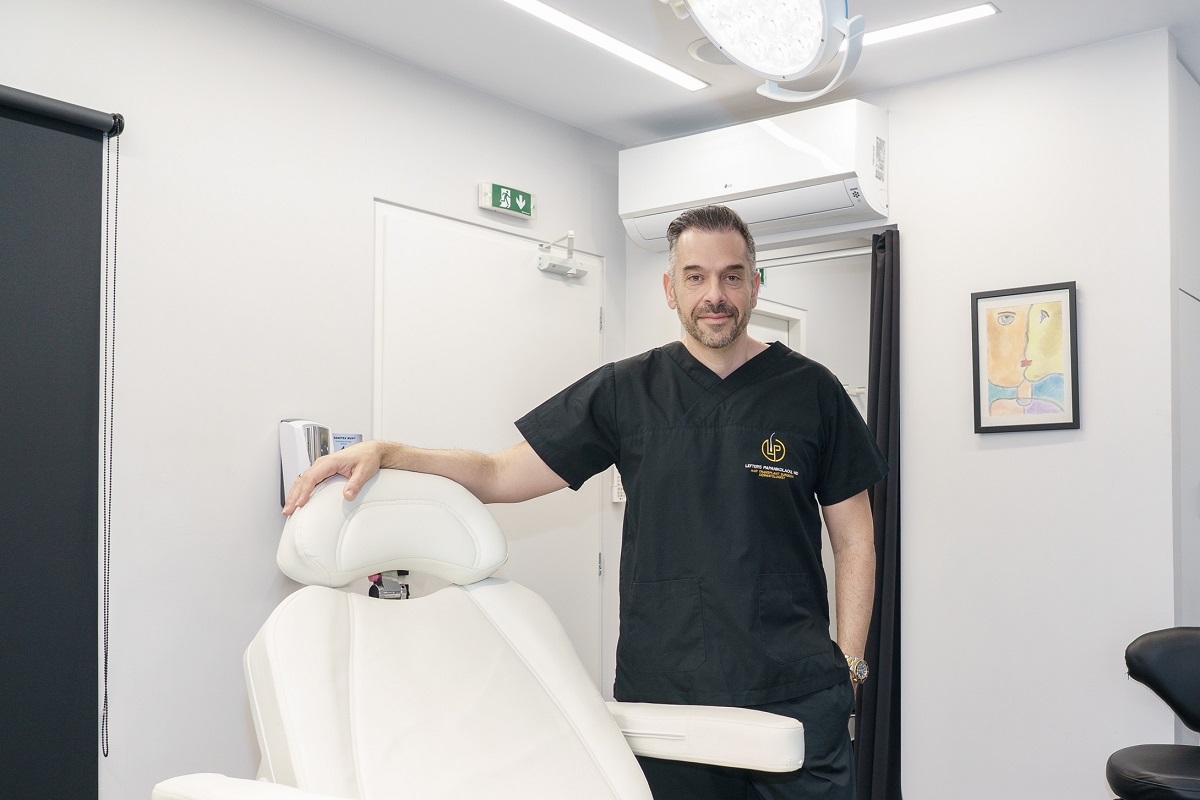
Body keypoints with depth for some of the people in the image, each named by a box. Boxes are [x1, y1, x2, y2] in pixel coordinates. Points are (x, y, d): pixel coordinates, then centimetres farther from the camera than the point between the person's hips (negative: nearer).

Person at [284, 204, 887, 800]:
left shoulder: (811, 391, 4)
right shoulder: (625, 391, 5)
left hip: (796, 694, 0)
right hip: (660, 689, 0)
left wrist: (848, 663, -1)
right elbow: (501, 475, 3)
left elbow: (854, 539, 7)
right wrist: (385, 453, -10)